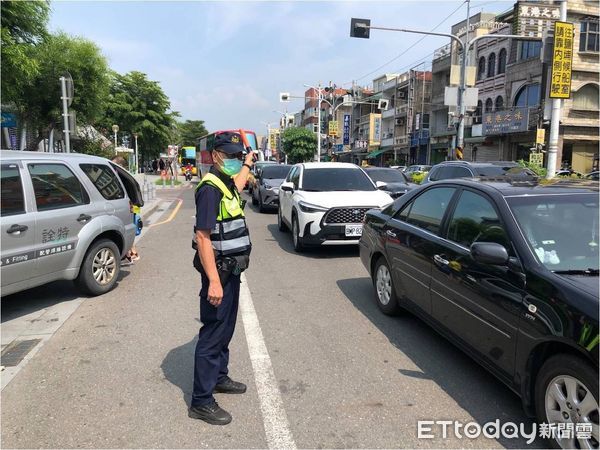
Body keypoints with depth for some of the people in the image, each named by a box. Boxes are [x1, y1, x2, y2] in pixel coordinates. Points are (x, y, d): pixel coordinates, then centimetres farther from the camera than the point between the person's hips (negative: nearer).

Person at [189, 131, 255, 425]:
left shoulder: (226, 184, 9)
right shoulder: (210, 188, -19)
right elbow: (203, 238, -25)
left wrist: (248, 164, 50)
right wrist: (213, 281, -29)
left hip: (231, 270, 10)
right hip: (218, 271, -10)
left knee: (225, 329, 21)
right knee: (212, 334, -2)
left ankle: (219, 377, 38)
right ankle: (201, 402, 9)